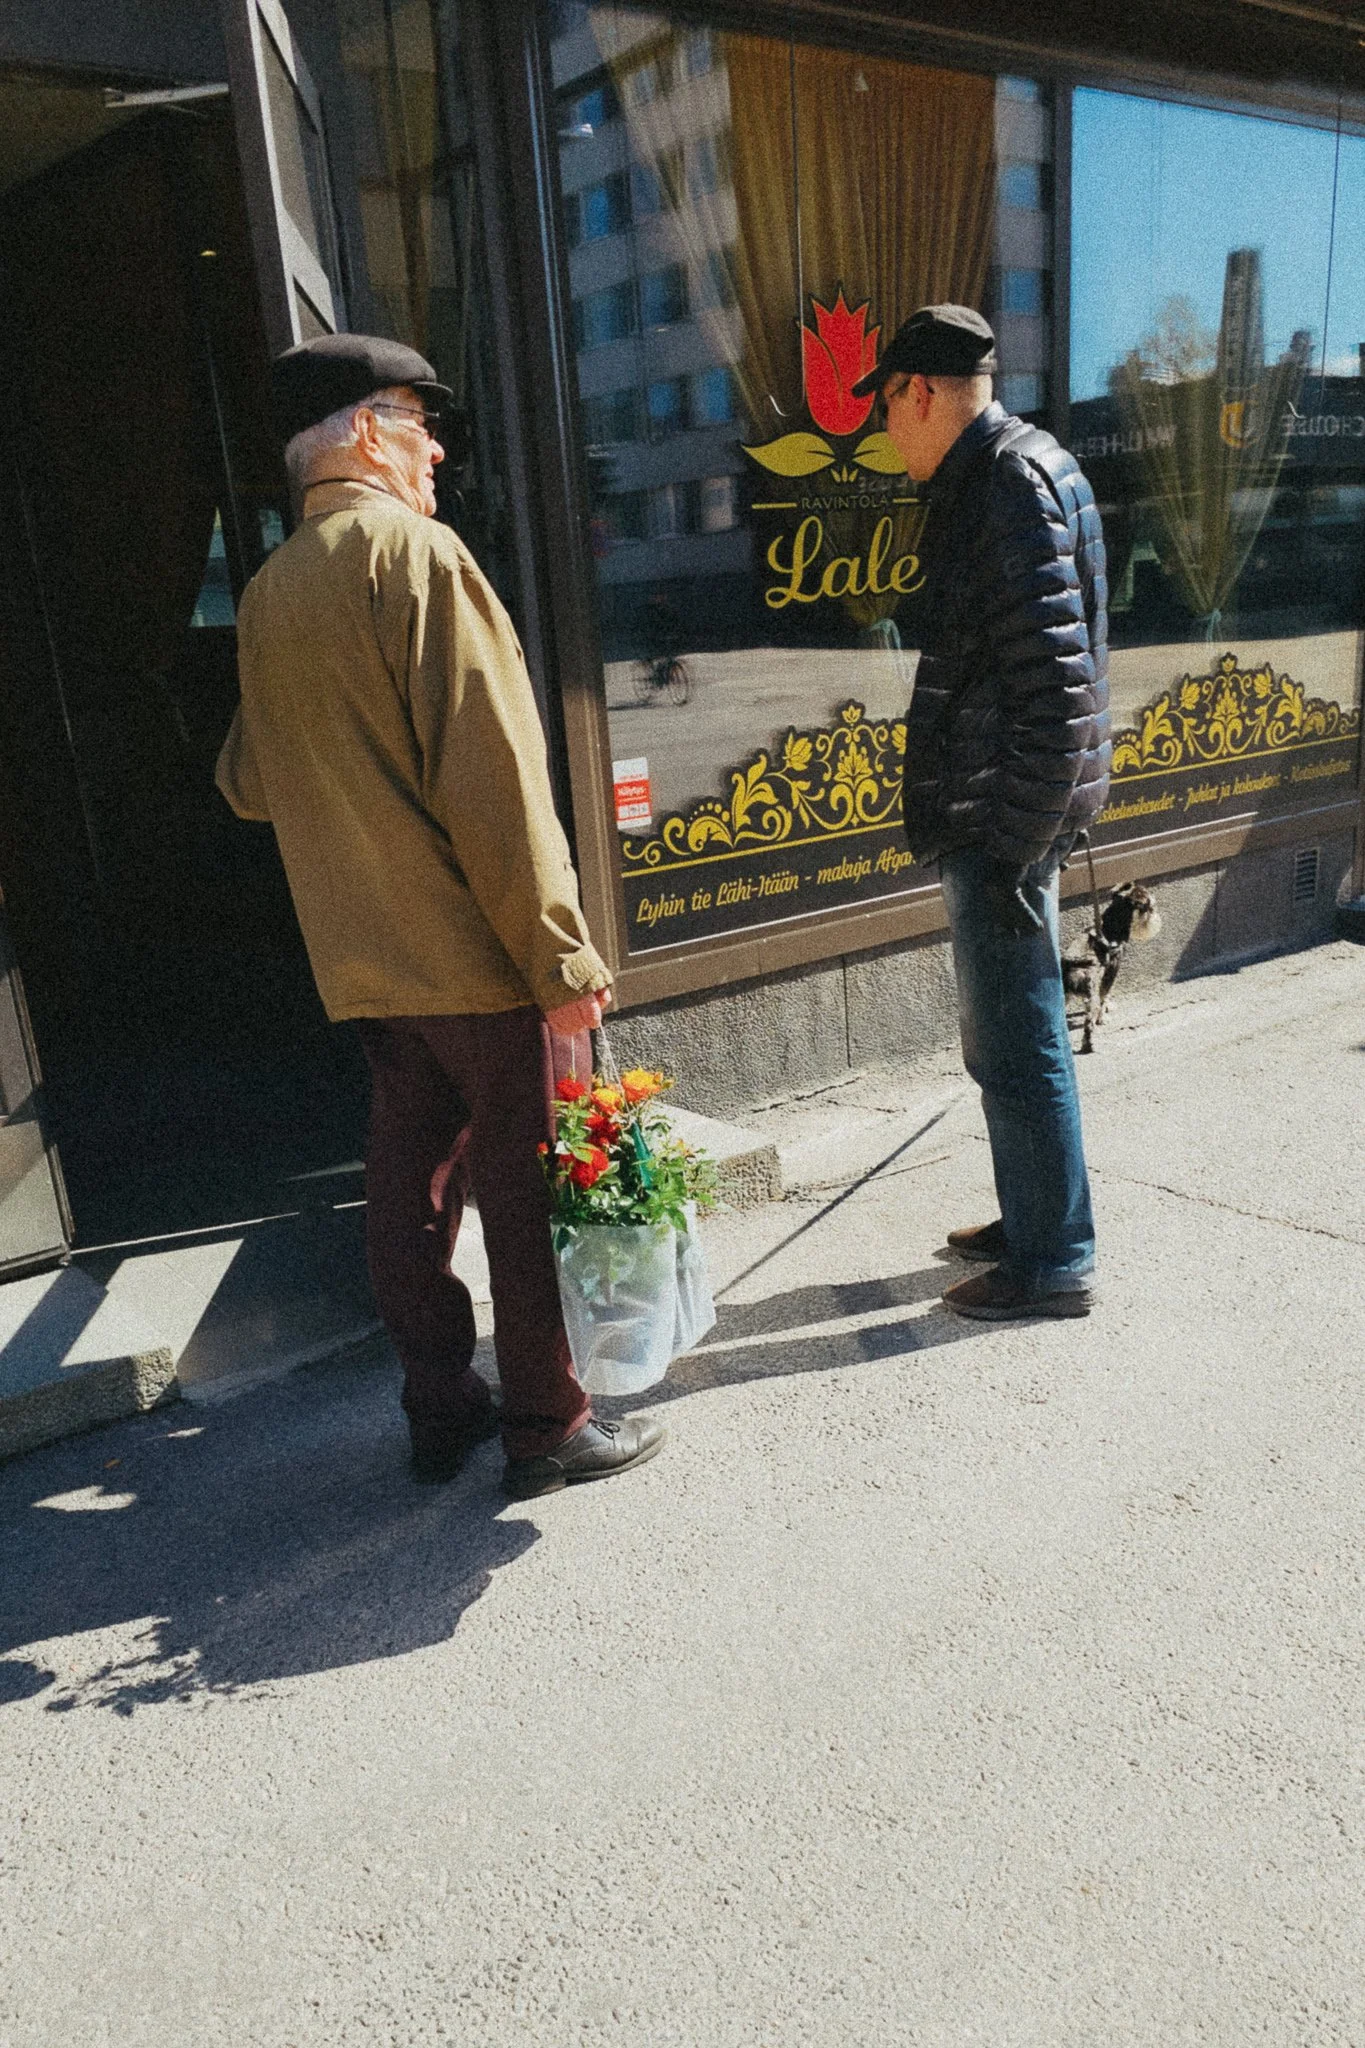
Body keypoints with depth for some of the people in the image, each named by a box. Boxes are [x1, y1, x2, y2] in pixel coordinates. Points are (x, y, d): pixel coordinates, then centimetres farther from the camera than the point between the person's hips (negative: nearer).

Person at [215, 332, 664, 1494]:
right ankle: (549, 1429, 15)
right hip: (472, 953, -7)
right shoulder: (413, 550, -12)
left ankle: (439, 1408, 28)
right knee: (528, 1181, 3)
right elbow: (490, 776, -19)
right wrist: (560, 955, -18)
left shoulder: (267, 592, 10)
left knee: (413, 1176, 15)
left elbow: (246, 782, 19)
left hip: (362, 960, 8)